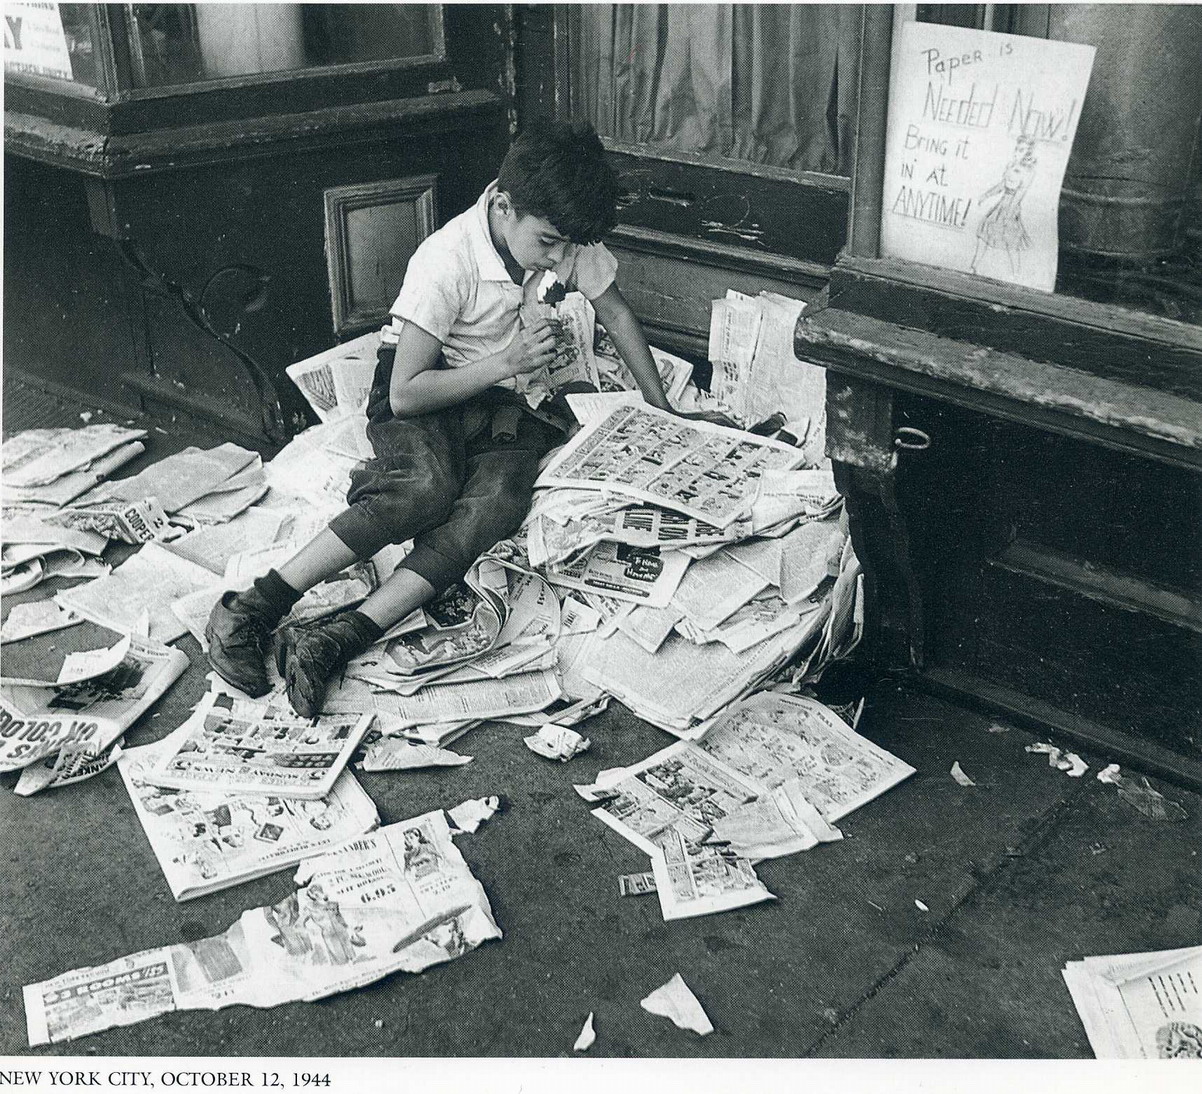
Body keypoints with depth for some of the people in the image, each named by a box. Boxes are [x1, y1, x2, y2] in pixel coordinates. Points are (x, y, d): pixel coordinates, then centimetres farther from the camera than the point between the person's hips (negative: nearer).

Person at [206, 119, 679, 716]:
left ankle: (336, 640, -38)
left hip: (511, 404, 4)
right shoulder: (447, 259, -22)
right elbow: (405, 393, -20)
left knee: (496, 502, -30)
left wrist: (663, 413, 13)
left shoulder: (569, 240, -7)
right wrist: (506, 364, -23)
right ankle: (251, 609, -32)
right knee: (426, 486, -37)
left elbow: (617, 315, 12)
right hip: (423, 392, -4)